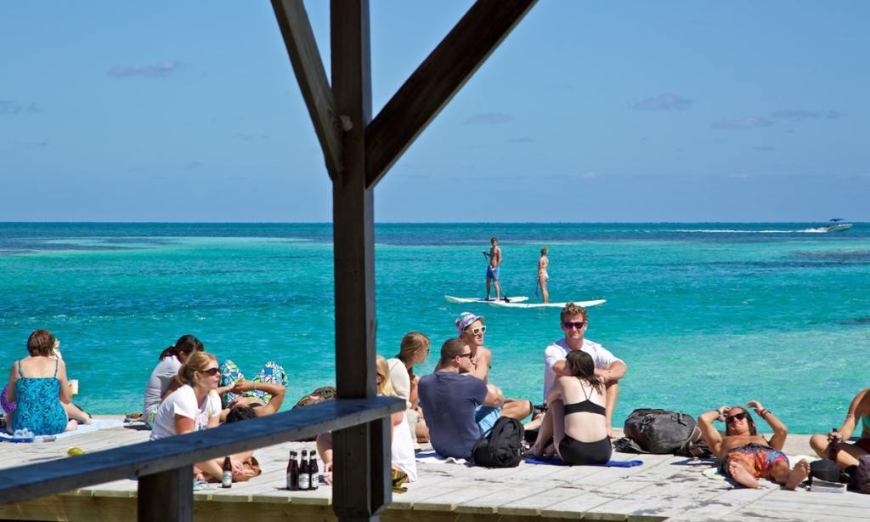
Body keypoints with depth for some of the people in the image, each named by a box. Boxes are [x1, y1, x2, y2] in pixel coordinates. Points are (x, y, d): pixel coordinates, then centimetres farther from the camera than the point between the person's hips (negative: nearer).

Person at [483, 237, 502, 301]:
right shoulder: (491, 248, 14)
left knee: (495, 282, -9)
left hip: (495, 267, -8)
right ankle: (488, 296, 19)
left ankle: (498, 297, -5)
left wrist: (495, 268, -19)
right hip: (490, 266, 8)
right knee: (487, 281, 10)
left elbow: (499, 259, -14)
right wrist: (486, 253, 15)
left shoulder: (498, 249, -11)